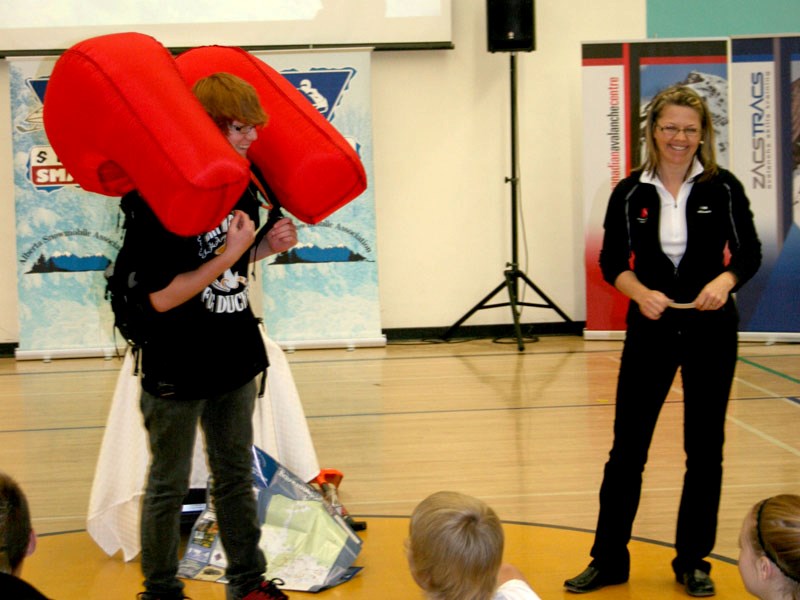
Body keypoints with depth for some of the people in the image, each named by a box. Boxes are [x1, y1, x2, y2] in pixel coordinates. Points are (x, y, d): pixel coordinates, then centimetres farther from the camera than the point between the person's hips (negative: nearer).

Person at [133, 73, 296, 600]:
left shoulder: (243, 184, 1)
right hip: (178, 369, -7)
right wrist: (230, 253, -24)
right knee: (169, 486, 8)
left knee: (236, 475, 18)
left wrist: (268, 245, -3)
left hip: (235, 358, 7)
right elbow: (162, 296, -24)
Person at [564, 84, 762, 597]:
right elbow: (612, 261, 2)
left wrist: (725, 280, -20)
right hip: (650, 329, 0)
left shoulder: (723, 188, -4)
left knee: (705, 450, 8)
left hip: (710, 330, 0)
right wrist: (641, 292, -17)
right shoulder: (630, 193, -2)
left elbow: (750, 253, 1)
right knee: (627, 446, 3)